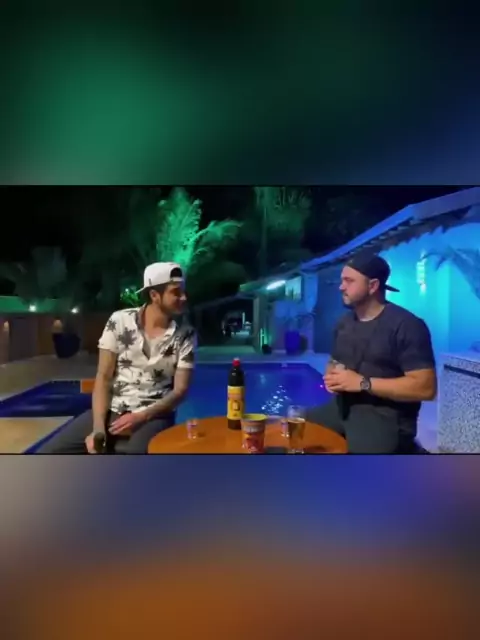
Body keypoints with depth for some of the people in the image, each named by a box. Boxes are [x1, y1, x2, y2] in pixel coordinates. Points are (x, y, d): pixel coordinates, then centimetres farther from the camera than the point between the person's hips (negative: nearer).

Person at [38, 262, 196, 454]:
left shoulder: (185, 335, -3)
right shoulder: (119, 321, -1)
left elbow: (180, 390, -3)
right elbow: (103, 377, -1)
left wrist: (141, 417, -17)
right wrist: (98, 427, -14)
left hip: (153, 415, -2)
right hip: (112, 410, 2)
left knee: (137, 450, -34)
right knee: (48, 451, -12)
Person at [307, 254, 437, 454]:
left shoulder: (406, 325, -12)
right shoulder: (344, 323, 12)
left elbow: (425, 387, -17)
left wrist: (362, 383, -19)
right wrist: (331, 377, 0)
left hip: (385, 416, -7)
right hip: (343, 408, 7)